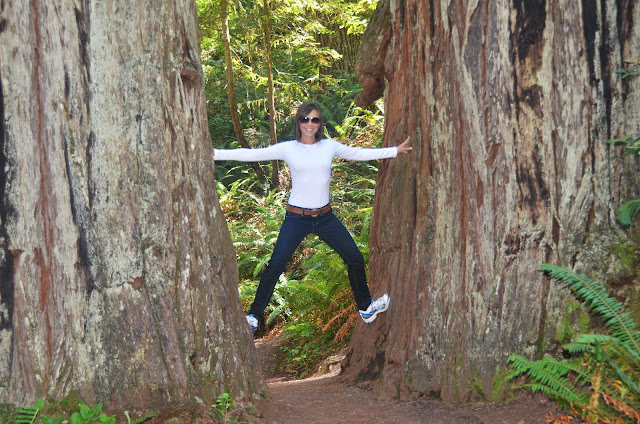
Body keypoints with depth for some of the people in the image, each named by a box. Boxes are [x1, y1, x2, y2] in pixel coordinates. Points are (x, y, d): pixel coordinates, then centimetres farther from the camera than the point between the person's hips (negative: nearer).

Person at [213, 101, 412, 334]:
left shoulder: (330, 147, 2)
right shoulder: (288, 149, -6)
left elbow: (360, 154, 12)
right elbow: (250, 155, -8)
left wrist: (395, 151, 14)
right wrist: (214, 153, -14)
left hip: (325, 217, 3)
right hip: (296, 218, -3)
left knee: (355, 258, 8)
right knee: (275, 266, -8)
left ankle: (366, 307, 28)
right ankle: (254, 315, 5)